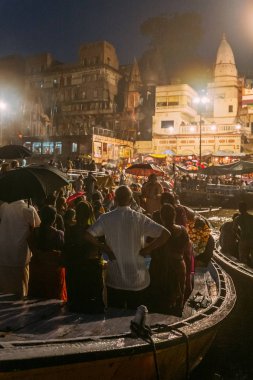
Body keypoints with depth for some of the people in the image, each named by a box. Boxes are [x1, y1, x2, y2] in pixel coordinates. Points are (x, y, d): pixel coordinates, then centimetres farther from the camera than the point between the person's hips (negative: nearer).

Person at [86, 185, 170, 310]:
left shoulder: (106, 218, -6)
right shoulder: (139, 218, -9)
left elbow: (89, 234, -13)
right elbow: (166, 234, -13)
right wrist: (147, 249, -4)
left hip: (114, 280, 1)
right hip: (138, 281, -1)